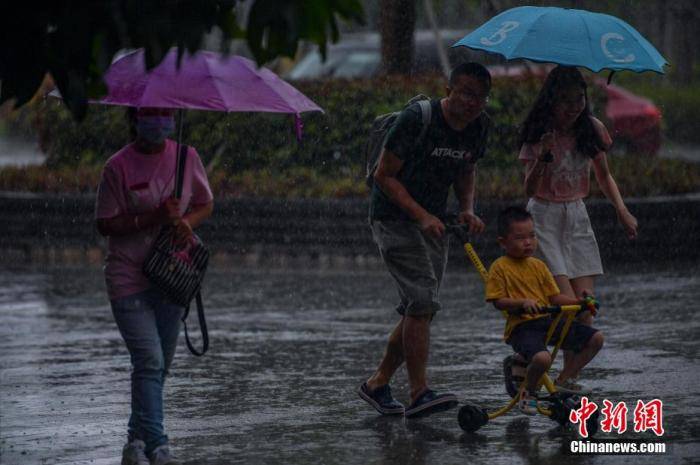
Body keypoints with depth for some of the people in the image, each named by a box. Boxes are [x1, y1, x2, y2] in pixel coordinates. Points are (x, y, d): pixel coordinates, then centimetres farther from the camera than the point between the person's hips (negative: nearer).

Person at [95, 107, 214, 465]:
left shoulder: (186, 157, 4)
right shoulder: (119, 166, -8)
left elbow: (206, 204, 14)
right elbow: (105, 224, -7)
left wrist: (187, 220, -8)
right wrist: (152, 218, -19)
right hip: (129, 278, -4)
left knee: (160, 365, 7)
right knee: (149, 361, -15)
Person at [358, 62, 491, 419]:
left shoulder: (479, 127, 2)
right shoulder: (416, 119, -20)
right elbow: (385, 175, -16)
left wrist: (467, 209, -1)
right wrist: (421, 215, -24)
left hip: (432, 222, 8)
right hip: (394, 216, -8)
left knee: (420, 310, 6)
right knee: (422, 300, -20)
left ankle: (377, 384, 19)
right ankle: (419, 394, -20)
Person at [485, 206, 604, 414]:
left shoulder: (538, 265, 15)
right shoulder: (500, 268, -3)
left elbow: (554, 297, 15)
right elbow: (498, 301, -9)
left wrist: (579, 302, 0)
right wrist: (522, 303, -25)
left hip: (548, 320, 7)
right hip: (521, 325, -7)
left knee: (596, 339, -1)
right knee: (542, 358, -37)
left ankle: (561, 382, 9)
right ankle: (529, 392, -3)